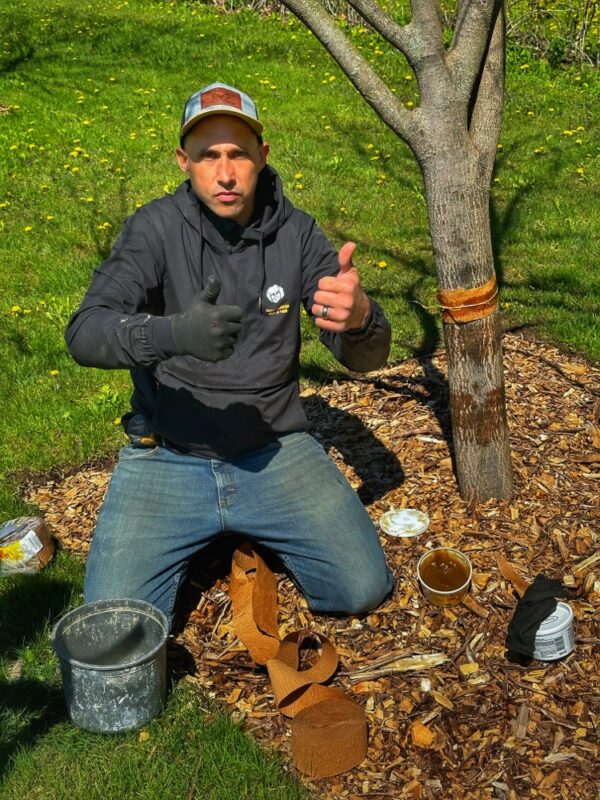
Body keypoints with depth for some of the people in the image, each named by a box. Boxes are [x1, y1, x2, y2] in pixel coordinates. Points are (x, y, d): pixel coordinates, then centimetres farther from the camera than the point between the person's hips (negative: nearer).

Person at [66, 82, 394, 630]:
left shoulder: (295, 233, -3)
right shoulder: (156, 229, -9)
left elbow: (367, 358, -7)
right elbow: (84, 333, -22)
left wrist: (360, 317, -33)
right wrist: (173, 333, -43)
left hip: (273, 452, 2)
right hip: (168, 457, -1)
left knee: (363, 589, -9)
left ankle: (264, 533, 20)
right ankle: (193, 542, 19)